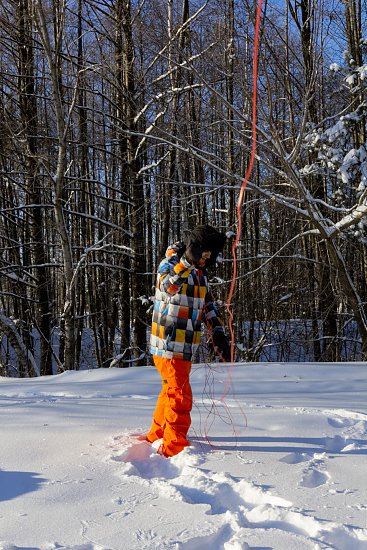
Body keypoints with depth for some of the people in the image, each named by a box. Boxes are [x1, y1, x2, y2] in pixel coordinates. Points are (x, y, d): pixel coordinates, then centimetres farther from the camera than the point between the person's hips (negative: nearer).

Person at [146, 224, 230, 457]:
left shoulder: (200, 273, 14)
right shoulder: (169, 264, -11)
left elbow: (209, 307, 17)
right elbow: (168, 286, -34)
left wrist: (219, 336, 8)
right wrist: (187, 261, -43)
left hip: (185, 346, 9)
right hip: (168, 345, -9)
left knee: (171, 391, 20)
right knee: (180, 396, -6)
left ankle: (158, 434, 35)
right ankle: (174, 445, 3)